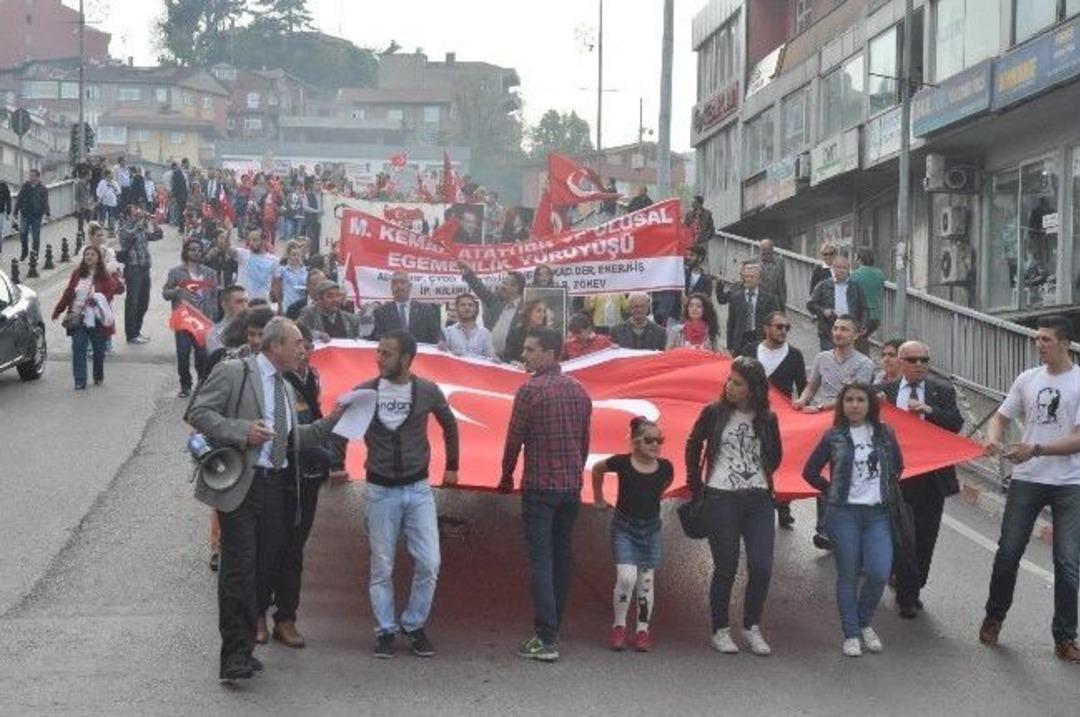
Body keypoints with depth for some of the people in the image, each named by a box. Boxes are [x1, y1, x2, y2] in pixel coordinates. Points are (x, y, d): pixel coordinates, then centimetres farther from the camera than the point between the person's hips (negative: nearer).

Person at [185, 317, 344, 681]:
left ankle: (244, 649, 19)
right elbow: (197, 412, -9)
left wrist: (331, 421, 12)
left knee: (263, 569, 9)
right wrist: (242, 431, -18)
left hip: (275, 487, 7)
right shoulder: (233, 372, -3)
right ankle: (235, 656, -8)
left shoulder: (287, 389, 20)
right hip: (241, 485, -7)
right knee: (239, 569, -10)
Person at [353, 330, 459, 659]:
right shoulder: (364, 392, -7)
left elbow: (449, 425, 14)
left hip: (418, 488, 1)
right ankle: (385, 630, 17)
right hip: (380, 490, -1)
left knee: (429, 563, -4)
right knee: (382, 567, 4)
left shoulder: (427, 392, -4)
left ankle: (414, 625, 13)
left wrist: (452, 465, 20)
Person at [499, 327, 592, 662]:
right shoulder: (579, 390, 9)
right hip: (572, 487, 6)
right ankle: (552, 628, 20)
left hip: (540, 487, -6)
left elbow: (515, 438, -8)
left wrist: (507, 477, 7)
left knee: (541, 561, -5)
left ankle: (546, 640, -9)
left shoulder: (531, 389, -12)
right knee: (562, 557, 13)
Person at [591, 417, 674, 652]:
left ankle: (642, 630, 14)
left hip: (650, 528, 3)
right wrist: (598, 498, 12)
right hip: (624, 528, -3)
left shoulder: (665, 467, -9)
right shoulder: (622, 463, -15)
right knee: (626, 577, -14)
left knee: (646, 580, 5)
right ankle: (619, 627, 2)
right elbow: (597, 469, 6)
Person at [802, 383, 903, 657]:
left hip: (877, 513, 2)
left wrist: (885, 488, 12)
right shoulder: (834, 437, 0)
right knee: (848, 576, 1)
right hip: (844, 514, -1)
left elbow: (897, 466, 21)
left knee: (879, 573, -10)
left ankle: (865, 623, 15)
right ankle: (851, 634, 13)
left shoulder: (884, 433, 7)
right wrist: (834, 491, 6)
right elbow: (810, 472, 8)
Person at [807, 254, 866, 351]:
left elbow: (863, 309, 14)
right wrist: (823, 311, -12)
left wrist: (862, 325, 1)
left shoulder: (855, 286, 11)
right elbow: (810, 304, 6)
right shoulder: (823, 285, 6)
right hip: (828, 331, -1)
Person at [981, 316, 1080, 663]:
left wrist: (1035, 449, -23)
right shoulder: (1027, 379, 6)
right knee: (1008, 552, 4)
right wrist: (993, 440, -8)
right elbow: (1001, 417, 14)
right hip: (1026, 480, 3)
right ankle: (994, 617, 24)